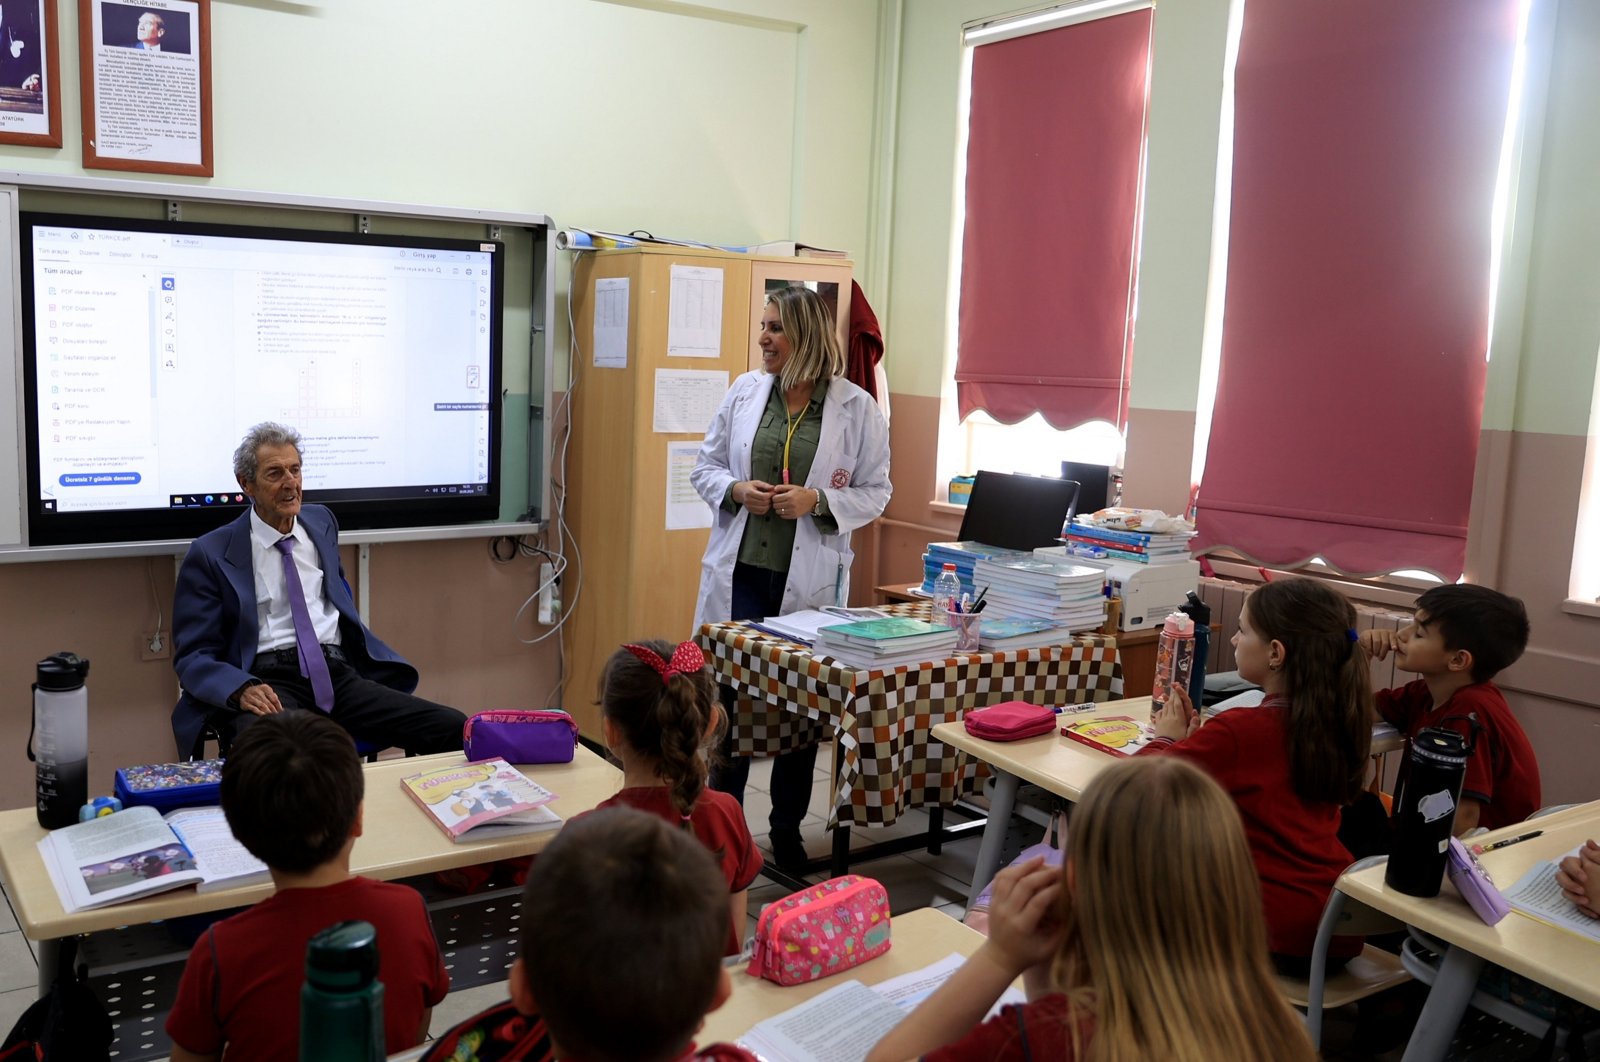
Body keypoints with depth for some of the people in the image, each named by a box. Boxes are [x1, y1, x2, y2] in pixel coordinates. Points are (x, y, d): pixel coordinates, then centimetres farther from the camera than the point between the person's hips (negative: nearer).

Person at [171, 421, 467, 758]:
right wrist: (243, 690, -19)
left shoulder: (321, 522, 20)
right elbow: (193, 655, 3)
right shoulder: (210, 554, 5)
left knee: (454, 729, -19)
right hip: (269, 683, -5)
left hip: (337, 675, 5)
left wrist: (369, 655, 18)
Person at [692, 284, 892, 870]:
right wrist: (736, 490, -9)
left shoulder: (858, 408, -3)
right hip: (739, 572, 2)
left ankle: (787, 831, 27)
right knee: (730, 697, 6)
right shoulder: (744, 392, 4)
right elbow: (706, 465, 11)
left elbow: (874, 492, 1)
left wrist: (817, 502, -15)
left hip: (809, 579, -2)